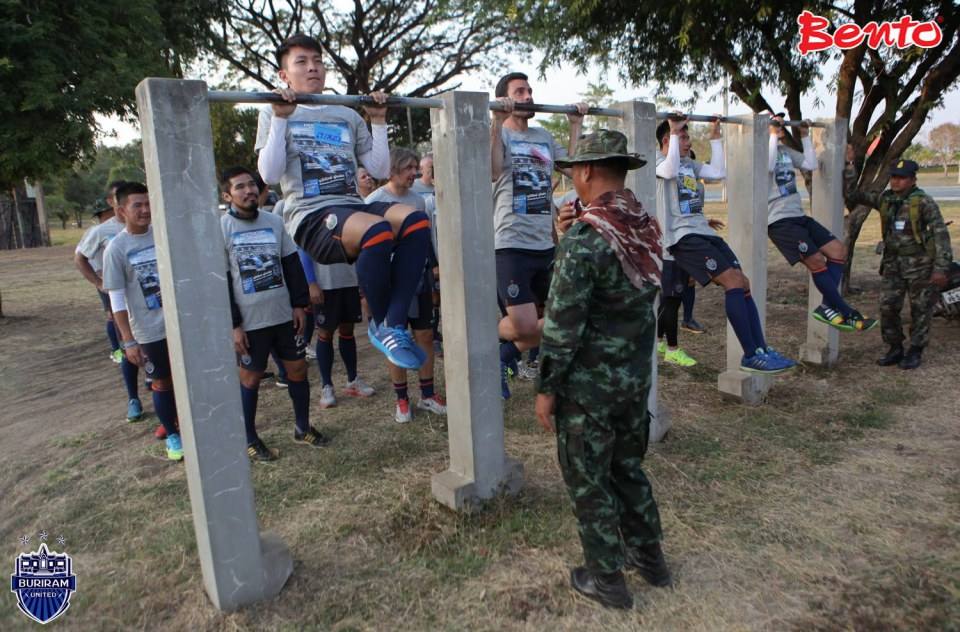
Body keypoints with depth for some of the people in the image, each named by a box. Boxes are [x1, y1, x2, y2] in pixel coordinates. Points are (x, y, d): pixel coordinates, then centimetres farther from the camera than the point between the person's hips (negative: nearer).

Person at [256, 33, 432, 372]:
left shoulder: (348, 116, 25)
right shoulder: (273, 115, 15)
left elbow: (381, 170, 19)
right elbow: (269, 175, -2)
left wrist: (378, 121, 14)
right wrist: (281, 118, -4)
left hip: (353, 207, 5)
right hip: (310, 217, -4)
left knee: (416, 220, -29)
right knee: (378, 230, -37)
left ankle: (395, 323, -24)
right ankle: (381, 324, -14)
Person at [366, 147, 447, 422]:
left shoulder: (418, 200, 9)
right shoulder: (375, 201, -7)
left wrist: (432, 267, 13)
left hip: (420, 275, 5)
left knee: (426, 335, 7)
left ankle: (427, 395, 19)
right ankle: (402, 399, 17)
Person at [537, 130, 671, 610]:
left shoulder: (583, 237, -21)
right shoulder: (646, 228, 2)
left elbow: (563, 325, -21)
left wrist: (546, 389, -10)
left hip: (589, 385, -7)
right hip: (637, 375, 7)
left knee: (588, 481, 11)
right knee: (628, 466, 24)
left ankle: (606, 578, 26)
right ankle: (648, 555, 39)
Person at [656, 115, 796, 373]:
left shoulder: (688, 163, 22)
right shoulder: (657, 160, -2)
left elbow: (719, 172, 16)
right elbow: (670, 172, -24)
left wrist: (715, 138, 20)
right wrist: (674, 132, -15)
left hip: (704, 232, 9)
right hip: (683, 237, -9)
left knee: (744, 284, -1)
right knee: (733, 281, -20)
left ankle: (761, 350, 2)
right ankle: (751, 355, -16)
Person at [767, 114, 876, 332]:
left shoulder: (786, 151, 19)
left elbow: (811, 164, 14)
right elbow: (769, 166, -27)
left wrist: (805, 136, 15)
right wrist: (773, 134, -19)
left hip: (798, 215, 9)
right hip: (779, 220, -9)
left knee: (838, 250, 1)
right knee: (816, 260, -13)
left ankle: (827, 306, 4)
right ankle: (846, 313, -3)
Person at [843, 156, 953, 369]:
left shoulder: (924, 202, -9)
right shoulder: (884, 199, 4)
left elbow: (941, 233, -11)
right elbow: (852, 194, 3)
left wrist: (941, 268, -16)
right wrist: (849, 165, -7)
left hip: (920, 265, -4)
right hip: (893, 263, 4)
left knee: (920, 309, 4)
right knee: (887, 306, 2)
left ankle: (915, 351, 16)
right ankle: (895, 348, 16)